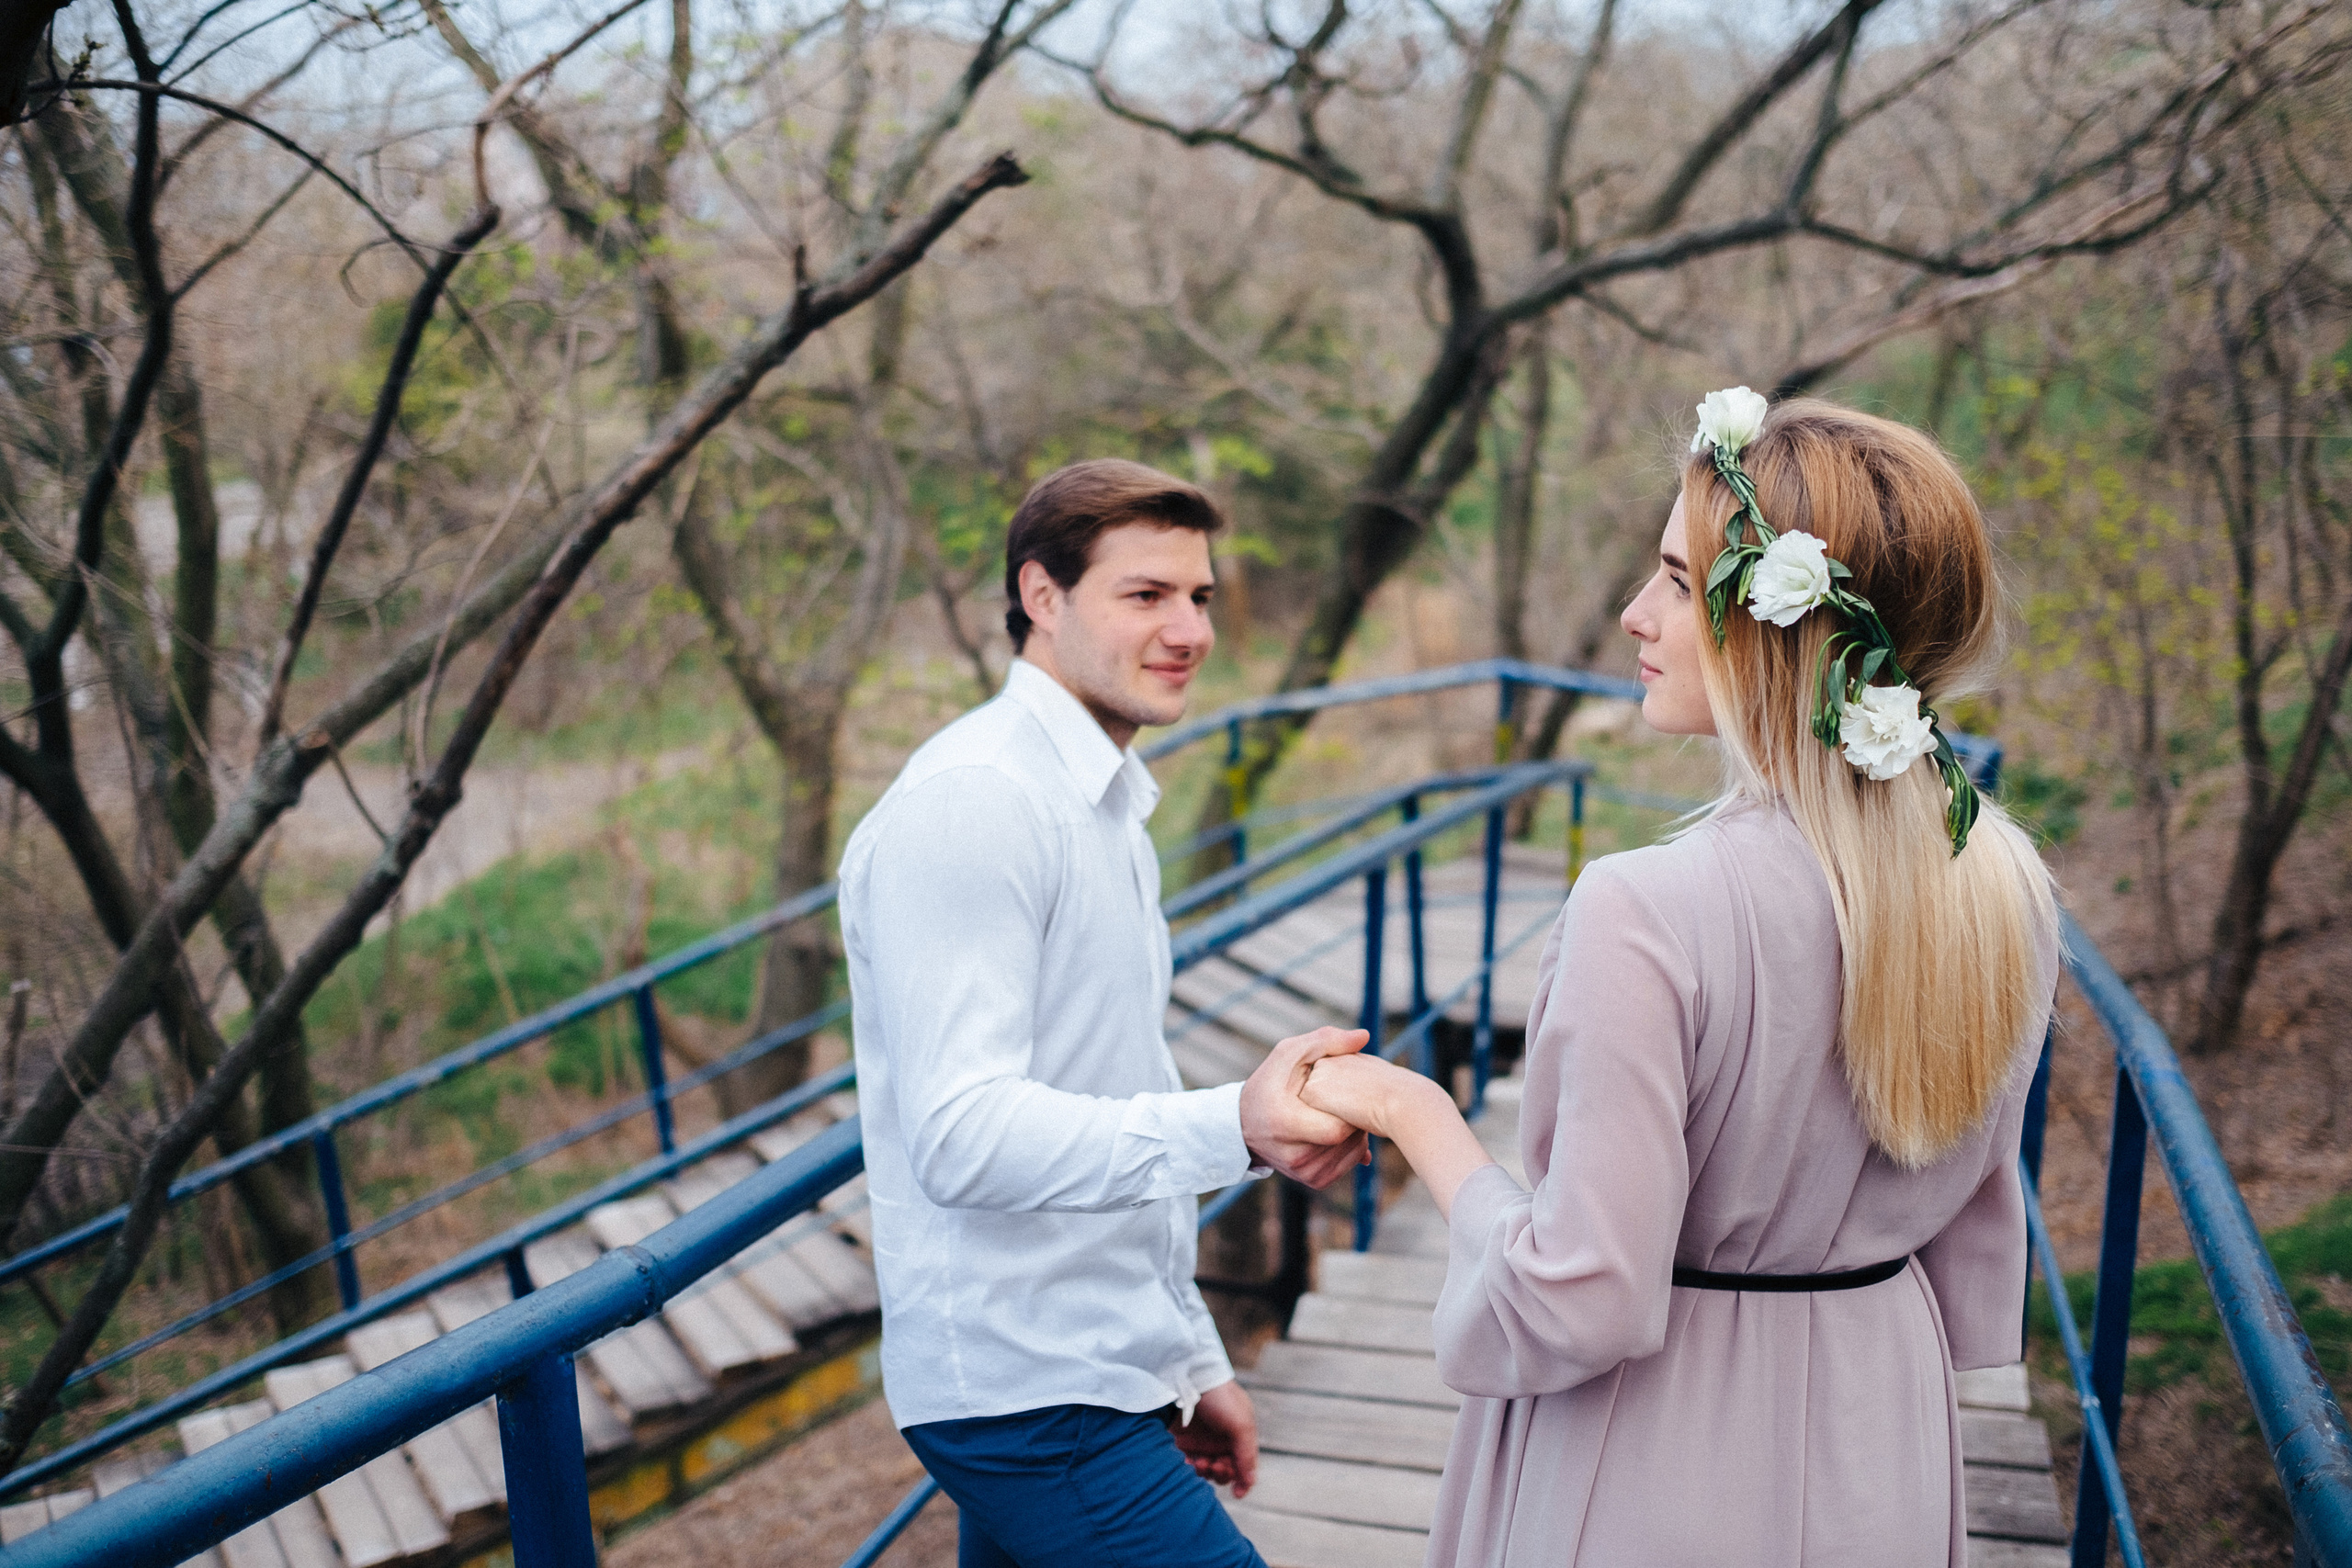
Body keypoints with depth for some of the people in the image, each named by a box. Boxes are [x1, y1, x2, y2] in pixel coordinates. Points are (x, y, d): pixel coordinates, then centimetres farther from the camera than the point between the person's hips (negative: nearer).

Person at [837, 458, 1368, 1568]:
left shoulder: (1107, 807, 15)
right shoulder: (972, 802, -16)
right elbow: (962, 1134, -26)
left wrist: (1194, 1361, 19)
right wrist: (1233, 1130, -39)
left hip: (1095, 1372, 9)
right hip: (1030, 1395, -9)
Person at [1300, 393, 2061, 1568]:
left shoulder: (1645, 914, -30)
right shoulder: (2006, 891, -8)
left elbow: (1577, 1310, -25)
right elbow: (1974, 1262, 4)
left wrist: (1419, 1116, -12)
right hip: (1886, 1442, 6)